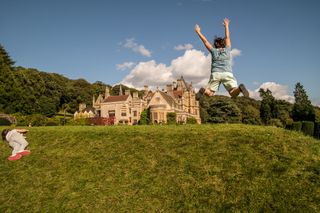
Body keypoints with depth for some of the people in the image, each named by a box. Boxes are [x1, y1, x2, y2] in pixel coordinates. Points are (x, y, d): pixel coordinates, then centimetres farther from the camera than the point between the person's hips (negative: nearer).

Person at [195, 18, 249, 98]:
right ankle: (240, 88, -39)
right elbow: (227, 37, 36)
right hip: (228, 73, 1)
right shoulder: (227, 49, 22)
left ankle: (204, 91, -33)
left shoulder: (213, 51, 18)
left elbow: (205, 41, 27)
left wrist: (198, 32, 38)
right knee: (233, 94, -8)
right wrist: (226, 26, 47)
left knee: (209, 94, -2)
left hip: (215, 74, 0)